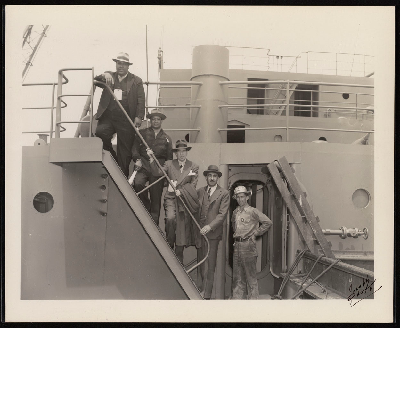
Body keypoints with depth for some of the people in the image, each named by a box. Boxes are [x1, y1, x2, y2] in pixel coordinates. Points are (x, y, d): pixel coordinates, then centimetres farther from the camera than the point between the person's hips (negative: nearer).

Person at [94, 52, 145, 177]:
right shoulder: (108, 76, 18)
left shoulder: (136, 81, 10)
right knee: (100, 132, -26)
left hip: (126, 120, -2)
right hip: (108, 117, 2)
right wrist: (104, 76, -16)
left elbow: (141, 100, 2)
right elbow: (96, 81, 4)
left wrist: (139, 116, -11)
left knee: (125, 150, -2)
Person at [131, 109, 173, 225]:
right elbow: (135, 148, 8)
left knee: (156, 199, -1)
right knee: (138, 183, -31)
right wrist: (137, 160, -10)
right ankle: (145, 206, -5)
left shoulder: (166, 138, 17)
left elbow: (169, 158, 18)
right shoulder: (142, 133, 13)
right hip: (143, 166, 0)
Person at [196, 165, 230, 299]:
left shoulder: (224, 194, 1)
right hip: (200, 232, 3)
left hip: (213, 233, -3)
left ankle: (207, 294, 7)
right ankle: (199, 290, 17)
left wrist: (209, 226, -17)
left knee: (210, 265, 0)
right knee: (200, 263, 8)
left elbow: (222, 214, -7)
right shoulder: (200, 191, 13)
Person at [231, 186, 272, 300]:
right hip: (237, 246, 6)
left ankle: (252, 299, 7)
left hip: (248, 246, -6)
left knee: (251, 276, 0)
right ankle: (236, 298, 18)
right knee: (237, 276, 11)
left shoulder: (253, 211, -6)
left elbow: (268, 222, -6)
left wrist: (255, 233, -4)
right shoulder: (235, 212, 13)